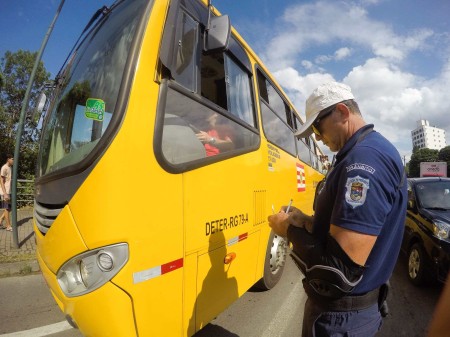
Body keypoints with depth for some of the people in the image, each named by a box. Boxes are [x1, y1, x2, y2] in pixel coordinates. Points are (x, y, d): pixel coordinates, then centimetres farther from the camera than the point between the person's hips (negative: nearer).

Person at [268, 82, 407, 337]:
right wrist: (308, 222, 0)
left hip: (341, 314, -9)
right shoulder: (370, 152, 7)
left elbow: (341, 270, -32)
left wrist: (291, 230, -17)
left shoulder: (365, 157, -27)